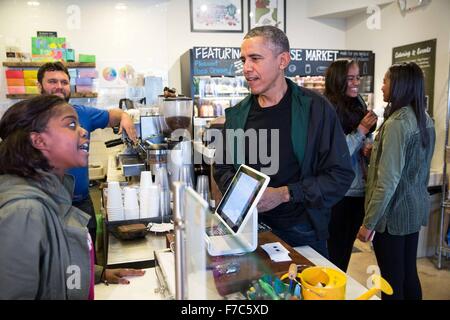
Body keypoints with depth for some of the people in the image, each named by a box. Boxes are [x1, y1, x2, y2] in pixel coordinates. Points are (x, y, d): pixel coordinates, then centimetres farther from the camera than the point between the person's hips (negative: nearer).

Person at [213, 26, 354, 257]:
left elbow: (340, 175, -12)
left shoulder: (315, 108, -11)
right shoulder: (237, 114, 3)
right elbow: (222, 168, 12)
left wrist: (284, 194, -21)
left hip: (302, 235, -3)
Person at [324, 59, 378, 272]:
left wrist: (370, 148, -3)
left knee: (347, 246, 20)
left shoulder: (359, 105, 7)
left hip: (360, 189, 7)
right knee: (334, 250, 6)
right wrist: (361, 130, -18)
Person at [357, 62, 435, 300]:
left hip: (394, 211, -9)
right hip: (416, 207, 9)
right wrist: (376, 151, 19)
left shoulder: (397, 122, -19)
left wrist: (369, 222, -19)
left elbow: (388, 180, -23)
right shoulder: (425, 120, 8)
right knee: (408, 272, 19)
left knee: (392, 279, 4)